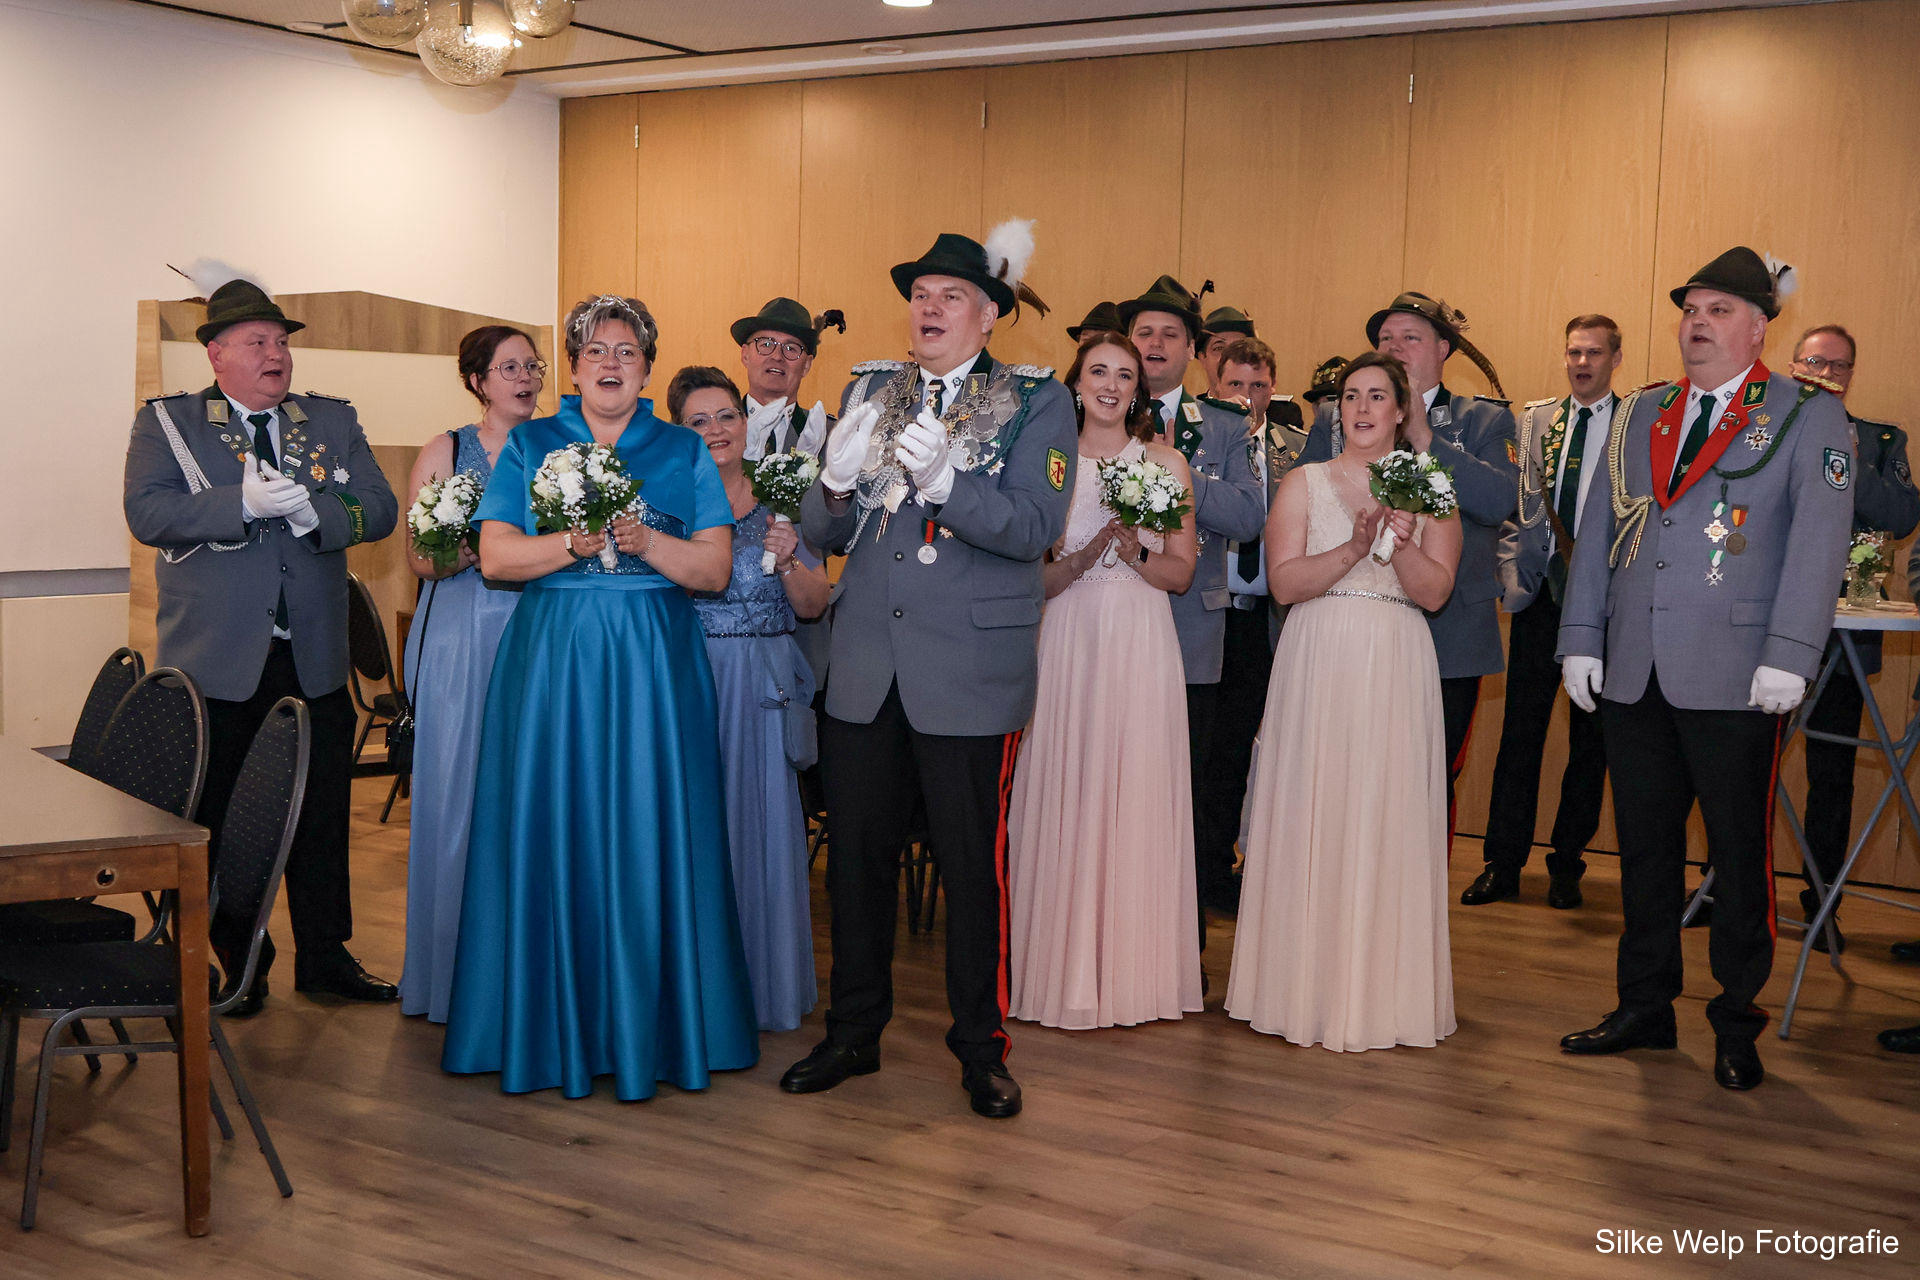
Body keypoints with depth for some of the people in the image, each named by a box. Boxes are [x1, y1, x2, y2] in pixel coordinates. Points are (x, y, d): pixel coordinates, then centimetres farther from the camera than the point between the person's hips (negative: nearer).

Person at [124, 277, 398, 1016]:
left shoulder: (334, 422, 10)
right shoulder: (167, 423, 2)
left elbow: (380, 510, 1)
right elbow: (147, 512, -13)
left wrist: (312, 511, -17)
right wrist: (243, 502, -24)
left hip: (314, 660, 3)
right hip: (216, 662, -2)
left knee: (322, 817, 9)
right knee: (220, 824, 7)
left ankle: (324, 959, 21)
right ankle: (236, 968, 21)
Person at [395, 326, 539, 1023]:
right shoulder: (444, 452, 6)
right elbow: (420, 559, 0)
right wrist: (479, 545, -17)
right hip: (461, 636, -2)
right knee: (457, 792, -2)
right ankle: (455, 971, 9)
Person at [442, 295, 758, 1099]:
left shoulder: (685, 453, 10)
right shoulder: (530, 447, 10)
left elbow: (716, 568, 2)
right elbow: (495, 556, 0)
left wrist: (646, 542, -14)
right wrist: (575, 542, -15)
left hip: (654, 667, 0)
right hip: (551, 662, 0)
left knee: (650, 835, 0)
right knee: (552, 833, 1)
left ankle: (653, 1026, 9)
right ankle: (552, 1026, 11)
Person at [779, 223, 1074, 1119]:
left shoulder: (1037, 402, 0)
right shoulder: (869, 392, 12)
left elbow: (1036, 527, -14)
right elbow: (824, 537, 9)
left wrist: (943, 479, -26)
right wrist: (837, 480, -13)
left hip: (971, 673, -4)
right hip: (864, 668, 4)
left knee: (973, 865, 4)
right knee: (856, 855, 11)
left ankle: (981, 1047, 19)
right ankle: (853, 1032, 26)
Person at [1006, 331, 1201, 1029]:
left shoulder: (1166, 463, 6)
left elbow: (1181, 572, 6)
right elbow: (1035, 579, 2)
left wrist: (1134, 551, -13)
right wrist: (1091, 550, -15)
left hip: (1141, 649, 0)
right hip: (1068, 645, 0)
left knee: (1136, 799, -1)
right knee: (1065, 798, 0)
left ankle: (1129, 976, 10)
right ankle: (1068, 974, 10)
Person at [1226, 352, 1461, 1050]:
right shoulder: (1304, 483, 7)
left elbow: (1434, 592, 0)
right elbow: (1284, 581, -4)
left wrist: (1400, 541, -17)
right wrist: (1355, 547, -17)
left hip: (1396, 676, 0)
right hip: (1319, 670, 0)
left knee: (1389, 822, -1)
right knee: (1311, 816, -1)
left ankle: (1381, 991, 9)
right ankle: (1310, 986, 8)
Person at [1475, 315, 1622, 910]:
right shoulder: (1534, 421, 12)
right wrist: (1510, 570, -1)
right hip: (1540, 594, 2)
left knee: (1590, 739, 6)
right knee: (1520, 732, 3)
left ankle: (1567, 864, 17)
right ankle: (1503, 863, 10)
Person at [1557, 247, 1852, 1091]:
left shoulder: (1809, 417, 1)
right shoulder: (1638, 415, 15)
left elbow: (1818, 543, -7)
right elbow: (1598, 531, 15)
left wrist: (1788, 659, -16)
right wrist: (1581, 638, 8)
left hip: (1734, 678, -4)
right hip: (1632, 675, 4)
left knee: (1739, 855, 4)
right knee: (1644, 847, 11)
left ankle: (1737, 1027, 17)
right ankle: (1645, 1008, 23)